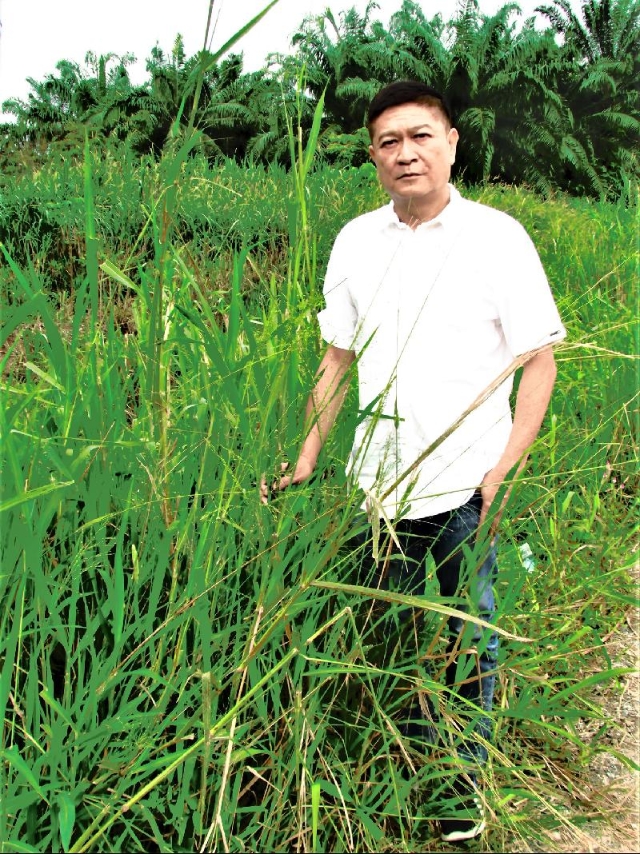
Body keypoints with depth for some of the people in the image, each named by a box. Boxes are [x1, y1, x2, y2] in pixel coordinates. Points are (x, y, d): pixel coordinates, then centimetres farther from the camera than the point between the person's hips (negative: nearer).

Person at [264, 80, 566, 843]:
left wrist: (503, 472, -12)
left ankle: (466, 782, 29)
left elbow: (539, 361, -4)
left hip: (465, 491, -3)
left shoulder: (496, 237, -6)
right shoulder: (356, 241, 4)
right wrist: (307, 457, 7)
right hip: (378, 485, 3)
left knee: (470, 643, 8)